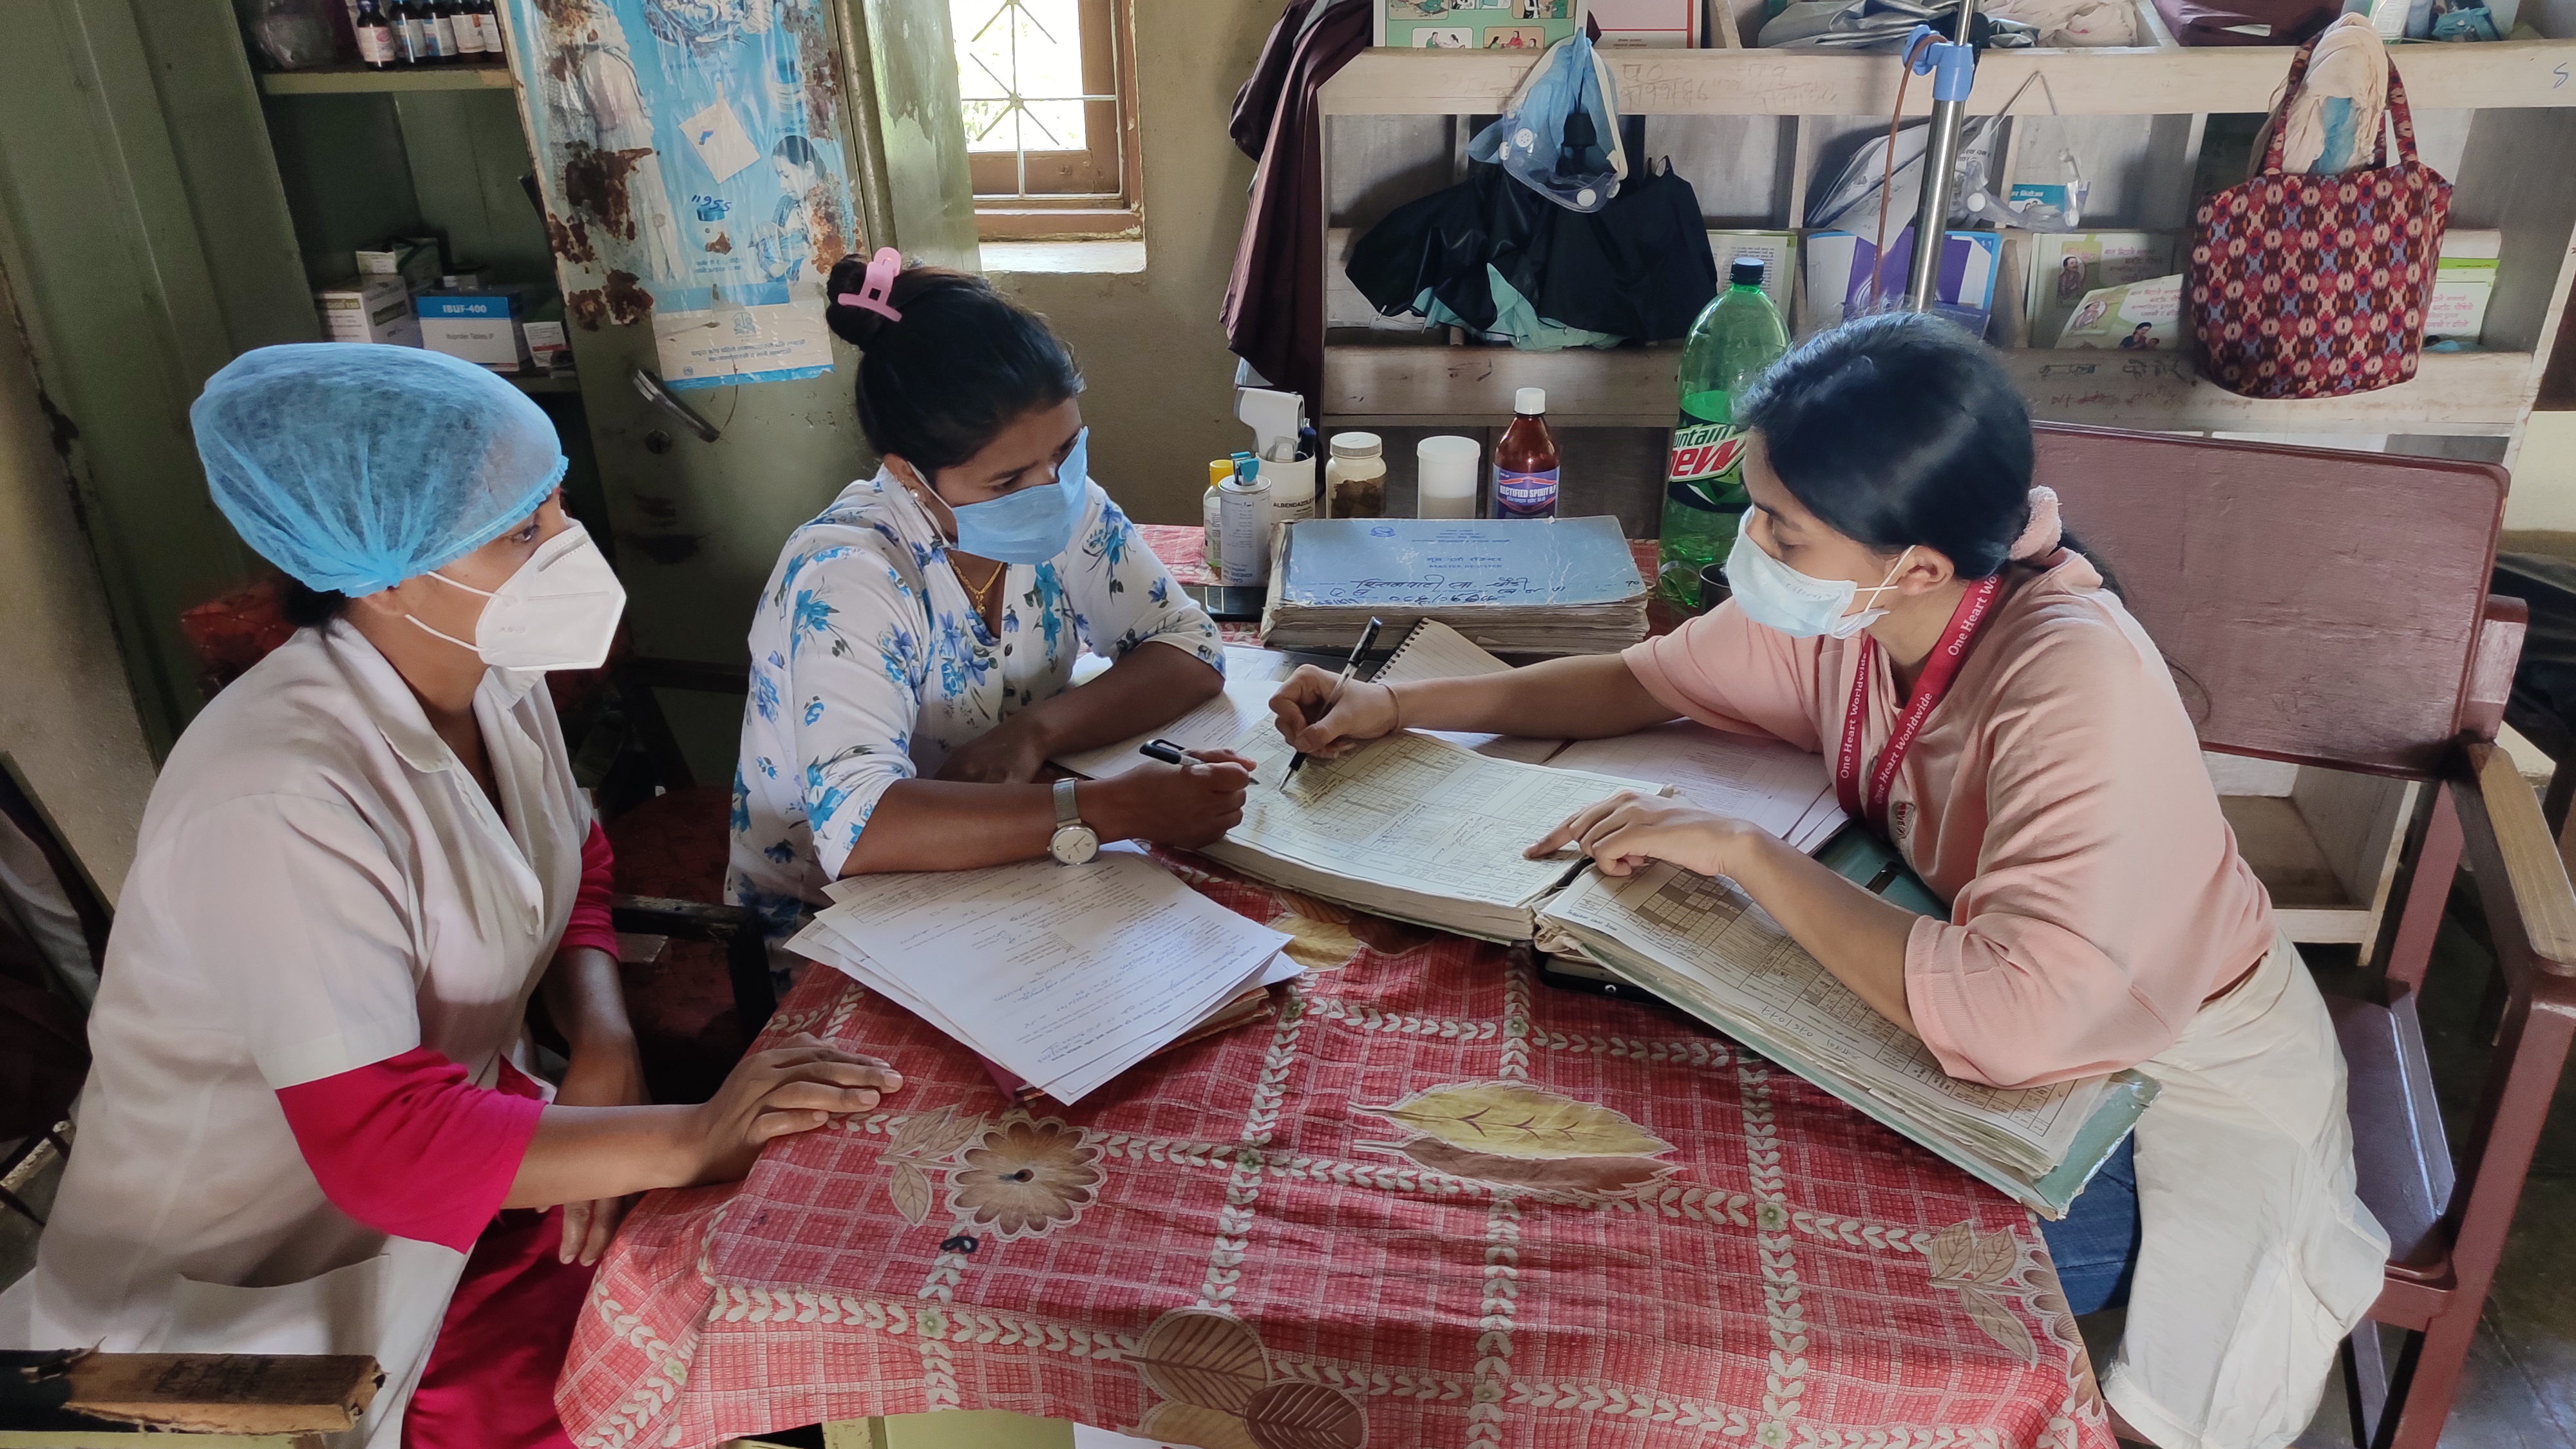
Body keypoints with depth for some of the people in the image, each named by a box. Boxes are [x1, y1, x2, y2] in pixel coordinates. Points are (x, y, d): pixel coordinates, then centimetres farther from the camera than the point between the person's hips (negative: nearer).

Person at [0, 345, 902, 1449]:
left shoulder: (492, 680, -6)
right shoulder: (280, 803, -31)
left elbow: (574, 870, 7)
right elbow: (383, 1142, -32)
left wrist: (603, 1041, -12)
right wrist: (687, 1139, -36)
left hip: (466, 1120, 7)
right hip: (274, 1285, -7)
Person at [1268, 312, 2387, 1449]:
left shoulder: (2077, 683, -36)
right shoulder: (1844, 605, -16)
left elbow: (2011, 1020, -45)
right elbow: (1643, 681, 0)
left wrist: (1741, 851, -36)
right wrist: (1400, 706, -7)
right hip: (1983, 1004, 6)